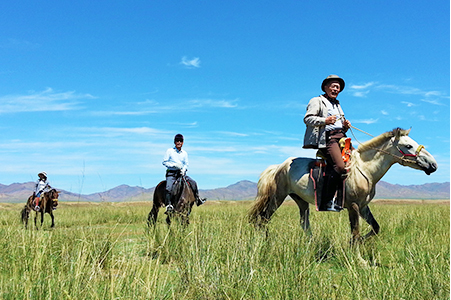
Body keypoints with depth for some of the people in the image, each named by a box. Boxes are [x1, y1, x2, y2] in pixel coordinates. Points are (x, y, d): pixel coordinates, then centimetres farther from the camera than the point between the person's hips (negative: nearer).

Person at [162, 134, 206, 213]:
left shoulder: (184, 153, 12)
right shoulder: (169, 151, 1)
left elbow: (186, 164, 13)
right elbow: (164, 162, -2)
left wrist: (183, 169, -10)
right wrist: (174, 165, -15)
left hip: (181, 173, 4)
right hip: (171, 173, -4)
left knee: (193, 183, -8)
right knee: (169, 188, -25)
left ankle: (198, 200, 1)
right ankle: (168, 205, -30)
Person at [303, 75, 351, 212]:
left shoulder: (337, 105, 33)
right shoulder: (317, 101, 8)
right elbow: (307, 119, -7)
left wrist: (345, 126, 13)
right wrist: (325, 121, -21)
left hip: (341, 137, 9)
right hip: (327, 138, -9)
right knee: (339, 166, -25)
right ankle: (328, 201, -19)